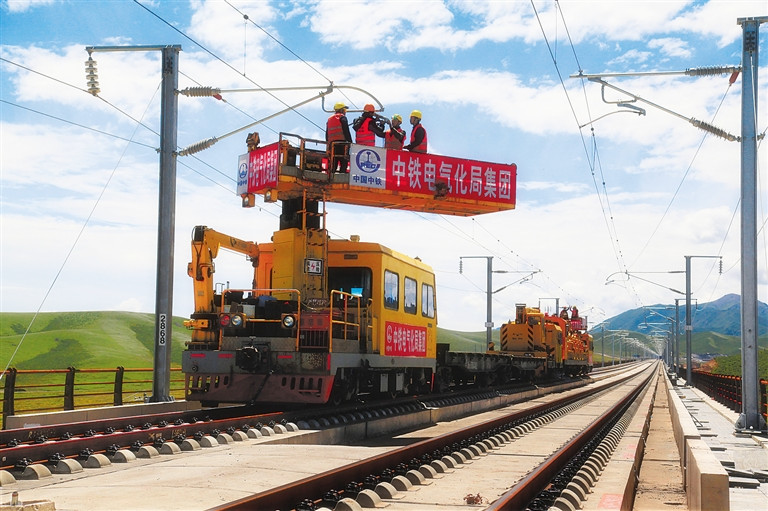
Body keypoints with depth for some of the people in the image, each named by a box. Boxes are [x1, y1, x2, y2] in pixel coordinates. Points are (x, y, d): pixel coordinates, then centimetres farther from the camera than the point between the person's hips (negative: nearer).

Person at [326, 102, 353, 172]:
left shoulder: (329, 119, 22)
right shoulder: (342, 118, 0)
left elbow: (327, 134, 21)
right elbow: (346, 132, -9)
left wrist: (328, 143, 25)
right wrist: (350, 142, -8)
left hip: (331, 143, 7)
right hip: (341, 143, -7)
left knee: (333, 164, 6)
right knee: (344, 162, -9)